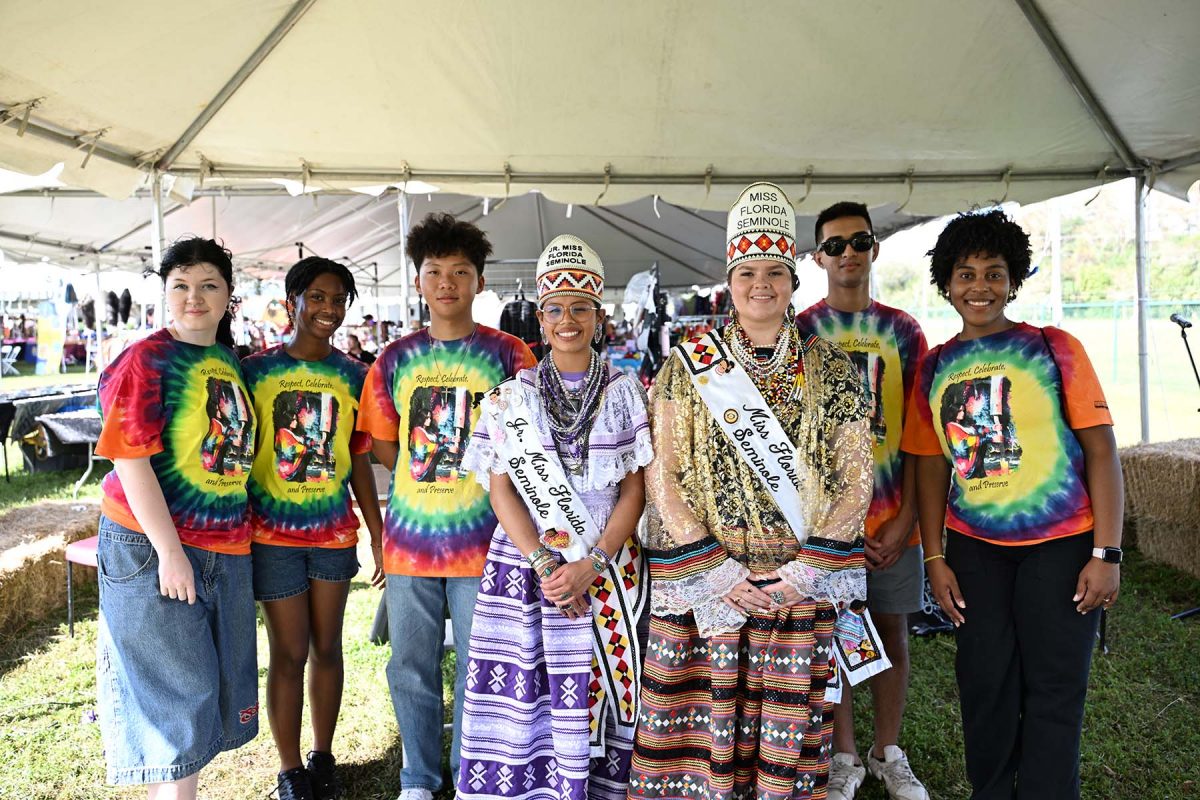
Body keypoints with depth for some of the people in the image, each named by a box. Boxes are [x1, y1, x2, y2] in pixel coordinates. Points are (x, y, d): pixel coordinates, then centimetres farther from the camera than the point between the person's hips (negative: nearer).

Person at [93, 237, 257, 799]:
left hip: (226, 548, 7)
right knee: (178, 694, 2)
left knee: (217, 685, 16)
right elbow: (130, 461, -16)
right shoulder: (144, 361, -11)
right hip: (154, 547, -7)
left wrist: (242, 531, 13)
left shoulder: (230, 361, 9)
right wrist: (170, 552, -19)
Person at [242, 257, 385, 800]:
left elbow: (359, 460, 7)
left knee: (326, 646, 12)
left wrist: (378, 533, 5)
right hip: (272, 533, -2)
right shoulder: (256, 370, -3)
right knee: (290, 651, 4)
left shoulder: (353, 376, 3)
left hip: (335, 531, 2)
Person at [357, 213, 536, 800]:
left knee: (479, 670, 9)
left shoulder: (507, 354, -1)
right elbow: (383, 447, 11)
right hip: (409, 541, 3)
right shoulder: (395, 358, 6)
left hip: (482, 542, -2)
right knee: (411, 669, 14)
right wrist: (428, 473, 0)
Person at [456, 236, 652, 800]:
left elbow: (635, 489, 0)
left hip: (607, 567, 0)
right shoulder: (512, 395, 4)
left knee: (599, 690, 2)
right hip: (526, 565, 0)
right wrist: (546, 565, -12)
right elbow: (501, 489, 0)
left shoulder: (625, 393, 4)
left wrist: (590, 565, -12)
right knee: (522, 692, 1)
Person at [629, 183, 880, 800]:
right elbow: (661, 473, -3)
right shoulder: (689, 367, 2)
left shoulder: (830, 371, 5)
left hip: (803, 590, 1)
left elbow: (856, 480, 2)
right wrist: (715, 568, -11)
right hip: (704, 588, -1)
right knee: (703, 737, 5)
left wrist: (806, 570, -8)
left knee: (788, 746, 9)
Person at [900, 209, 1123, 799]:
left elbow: (1101, 450, -4)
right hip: (973, 549, 3)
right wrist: (934, 559, 4)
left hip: (1061, 546, -2)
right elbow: (932, 468, 8)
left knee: (1053, 691, 5)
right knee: (984, 686, 11)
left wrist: (1106, 553, -10)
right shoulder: (935, 368, 5)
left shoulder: (1055, 348, -2)